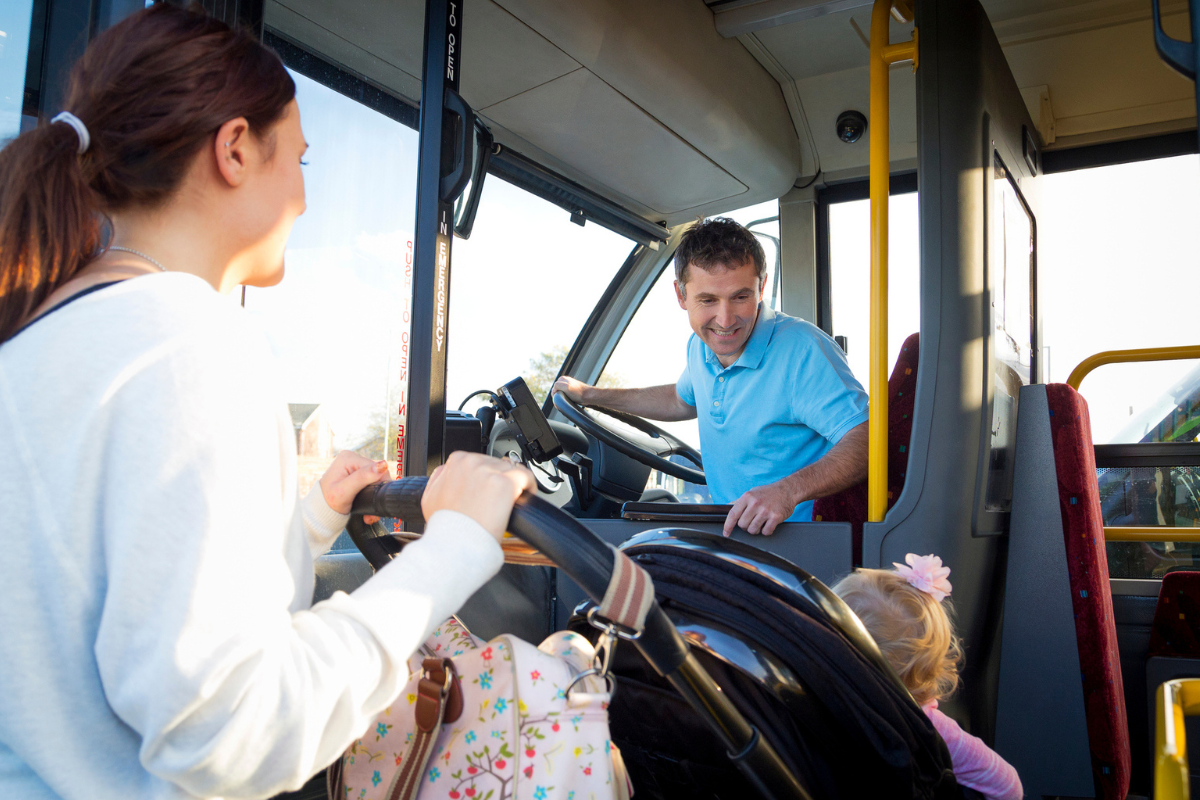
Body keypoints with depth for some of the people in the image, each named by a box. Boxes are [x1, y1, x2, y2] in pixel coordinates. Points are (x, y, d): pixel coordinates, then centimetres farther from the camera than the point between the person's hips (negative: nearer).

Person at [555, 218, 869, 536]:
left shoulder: (804, 351, -20)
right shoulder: (701, 345, 5)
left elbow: (864, 441, -25)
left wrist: (789, 490, -40)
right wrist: (591, 395, 30)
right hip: (727, 528, 7)